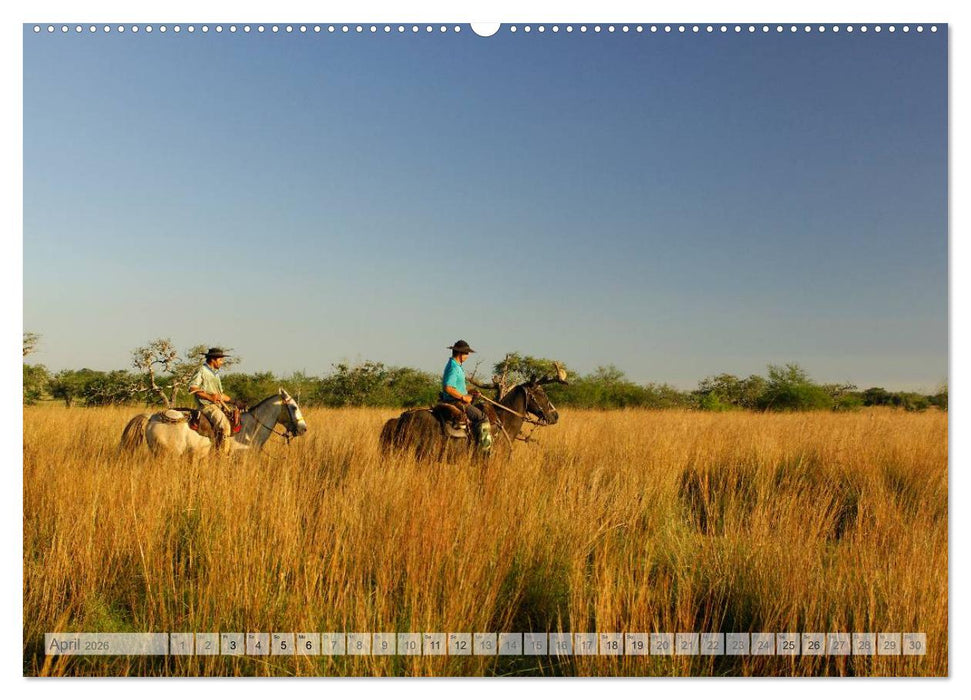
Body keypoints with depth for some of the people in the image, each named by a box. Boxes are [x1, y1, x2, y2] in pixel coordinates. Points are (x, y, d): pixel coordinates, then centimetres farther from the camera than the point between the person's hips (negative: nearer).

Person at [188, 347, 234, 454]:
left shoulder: (215, 373, 23)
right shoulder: (201, 371, -4)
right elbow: (192, 388, -14)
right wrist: (210, 397, -22)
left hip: (218, 405, 10)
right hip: (206, 405, -10)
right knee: (224, 425, -27)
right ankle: (222, 453, -24)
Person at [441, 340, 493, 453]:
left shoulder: (456, 366, 14)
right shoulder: (453, 368, -20)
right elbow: (447, 388, -29)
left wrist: (469, 392, 12)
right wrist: (463, 397, -21)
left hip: (458, 400, 11)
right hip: (455, 402, -11)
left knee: (482, 408, 20)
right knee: (482, 417, -12)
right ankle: (485, 448, -10)